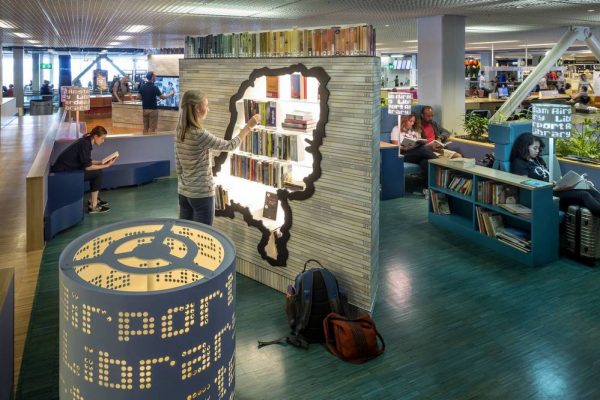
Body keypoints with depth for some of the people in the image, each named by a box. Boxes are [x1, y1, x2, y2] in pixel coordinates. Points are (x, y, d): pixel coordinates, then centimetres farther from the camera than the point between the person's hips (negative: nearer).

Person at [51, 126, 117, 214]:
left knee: (95, 170, 11)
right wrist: (106, 165, -15)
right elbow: (87, 167, -21)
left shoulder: (86, 141, 7)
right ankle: (93, 206, -6)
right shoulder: (85, 144, -21)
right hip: (63, 172, -10)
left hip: (68, 168, 10)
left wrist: (103, 162, 9)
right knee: (97, 173, -10)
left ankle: (92, 199, 20)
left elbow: (88, 162, 16)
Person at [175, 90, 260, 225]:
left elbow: (178, 166, 10)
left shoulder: (180, 133, 3)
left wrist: (183, 183, 19)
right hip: (201, 194, -8)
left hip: (184, 192, 8)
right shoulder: (199, 134, -20)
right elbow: (230, 146, -10)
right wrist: (249, 126, -3)